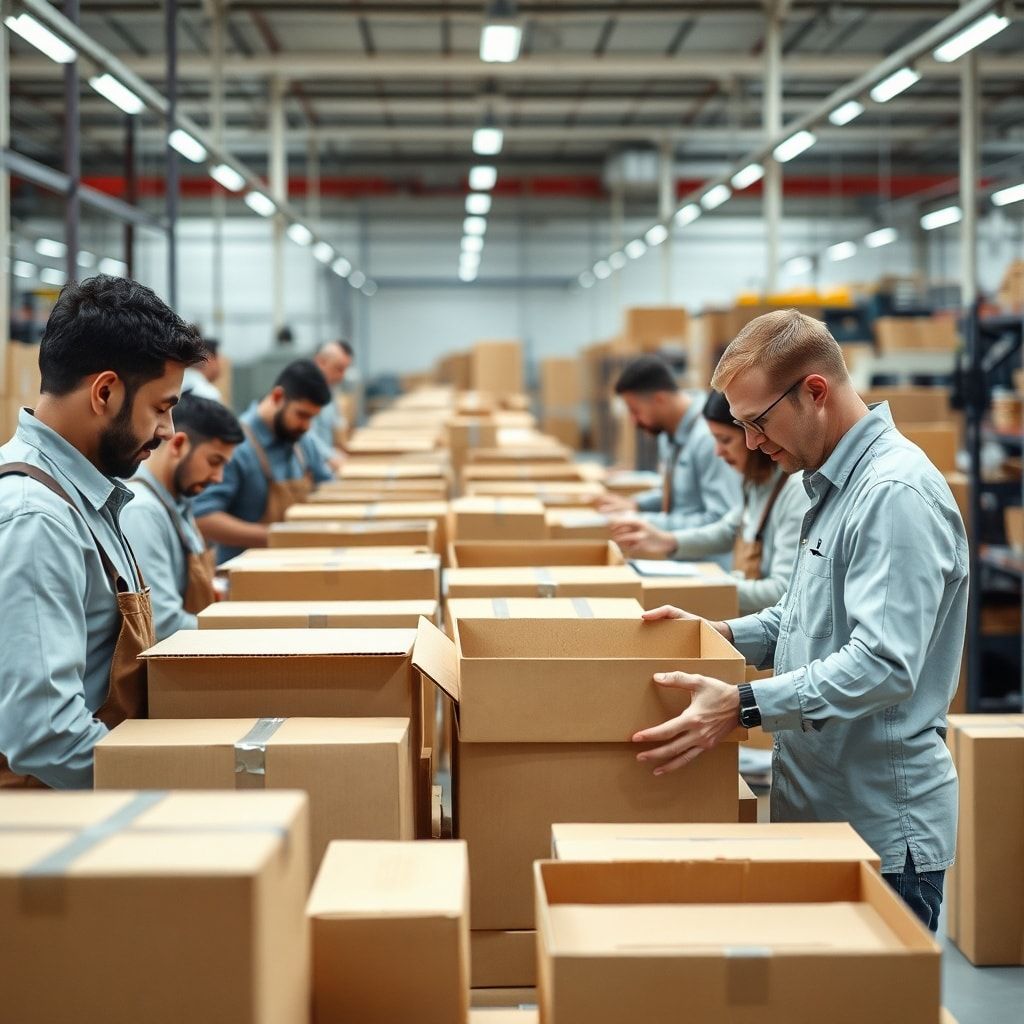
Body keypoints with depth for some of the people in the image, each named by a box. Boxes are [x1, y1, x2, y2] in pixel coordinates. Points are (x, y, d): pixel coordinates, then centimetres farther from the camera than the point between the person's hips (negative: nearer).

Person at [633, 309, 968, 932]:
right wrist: (719, 634, 13)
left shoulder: (897, 494, -20)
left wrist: (744, 706, -35)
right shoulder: (836, 484, 14)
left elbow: (885, 663, -30)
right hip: (819, 811, 10)